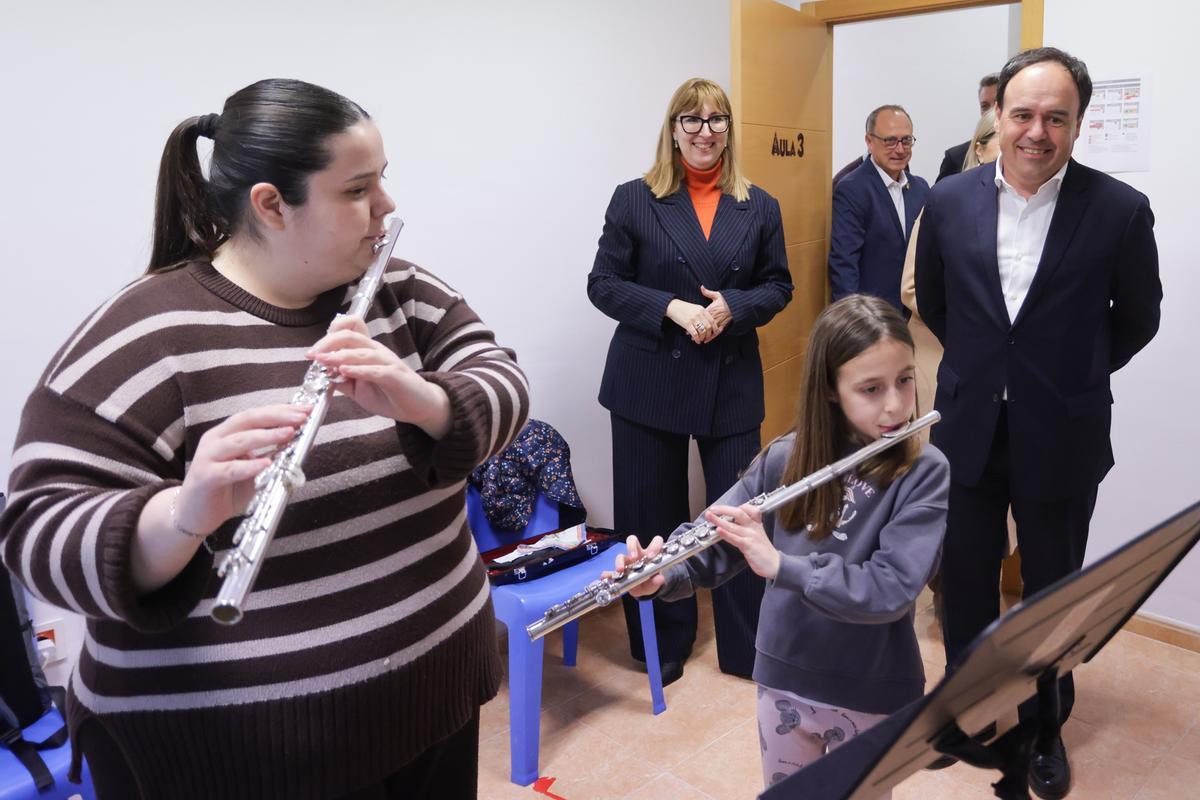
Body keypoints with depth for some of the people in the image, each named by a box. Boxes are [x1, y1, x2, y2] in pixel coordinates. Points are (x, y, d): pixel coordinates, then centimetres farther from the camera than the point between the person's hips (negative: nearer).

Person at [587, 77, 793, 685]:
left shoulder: (759, 207, 7)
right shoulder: (634, 200, 0)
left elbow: (778, 286, 9)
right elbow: (603, 284, -3)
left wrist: (733, 307, -11)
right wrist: (673, 308, -17)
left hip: (732, 382, 1)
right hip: (650, 380, -1)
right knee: (652, 518, 8)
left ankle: (746, 648, 23)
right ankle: (663, 644, 27)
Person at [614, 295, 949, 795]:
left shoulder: (924, 473, -17)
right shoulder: (787, 457, -8)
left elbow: (892, 591, -25)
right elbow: (717, 535, -5)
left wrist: (778, 564, -33)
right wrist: (661, 575, -25)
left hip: (870, 696, -3)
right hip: (782, 679, 3)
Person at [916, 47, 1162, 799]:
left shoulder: (1121, 210, -11)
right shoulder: (949, 201, -4)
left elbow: (1137, 319, 4)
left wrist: (1071, 377, 8)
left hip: (1062, 438, -1)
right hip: (968, 429, 2)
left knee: (1054, 591, 15)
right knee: (966, 582, 16)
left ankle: (1046, 726, 36)